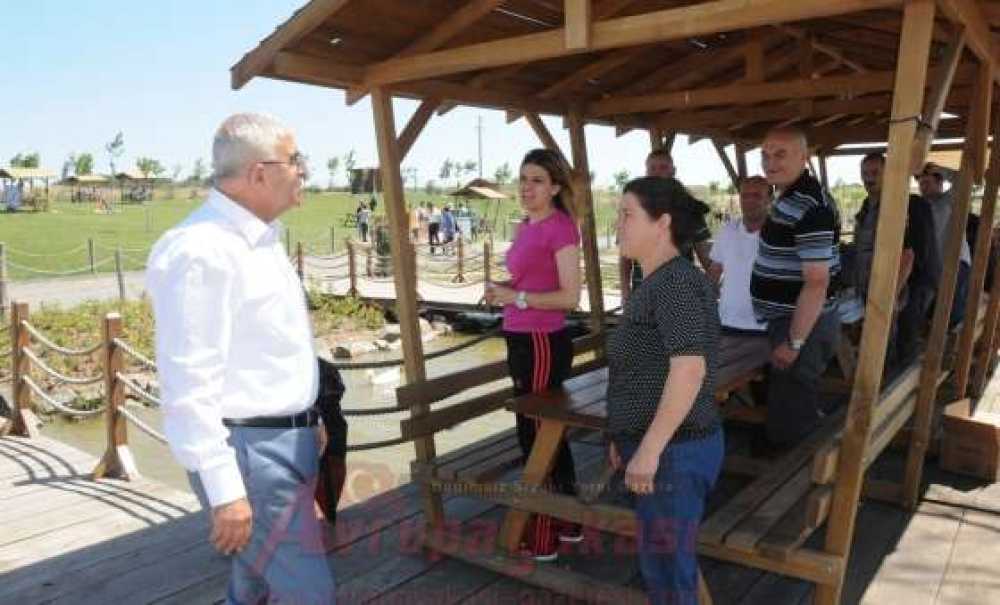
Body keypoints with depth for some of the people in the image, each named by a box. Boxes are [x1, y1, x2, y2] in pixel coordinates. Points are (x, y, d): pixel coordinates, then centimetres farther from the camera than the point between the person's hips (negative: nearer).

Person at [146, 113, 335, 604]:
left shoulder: (259, 238, 10)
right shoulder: (201, 251, -21)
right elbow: (190, 384, -24)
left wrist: (307, 420, 21)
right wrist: (224, 489, -22)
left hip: (286, 440, 9)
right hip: (250, 451, -9)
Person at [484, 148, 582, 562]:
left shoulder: (561, 228, -15)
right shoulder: (526, 227, 11)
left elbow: (570, 296, -19)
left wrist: (516, 297, -20)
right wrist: (504, 291, 5)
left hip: (543, 344, -9)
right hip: (522, 342, 10)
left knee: (535, 436, 1)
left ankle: (542, 540, 16)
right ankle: (569, 523, 33)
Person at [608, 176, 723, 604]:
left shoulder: (676, 282, -19)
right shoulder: (656, 284, 12)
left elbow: (689, 369, -28)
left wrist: (649, 449, -27)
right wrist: (625, 436, 20)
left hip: (674, 450, -10)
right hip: (661, 447, 10)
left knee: (667, 568, 4)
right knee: (660, 561, 21)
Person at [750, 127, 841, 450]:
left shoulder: (810, 208, -22)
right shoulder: (790, 198, 10)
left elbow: (816, 282, -26)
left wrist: (794, 342, -23)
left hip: (803, 326, -10)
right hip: (791, 320, 10)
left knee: (791, 425, 1)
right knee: (784, 410, 24)